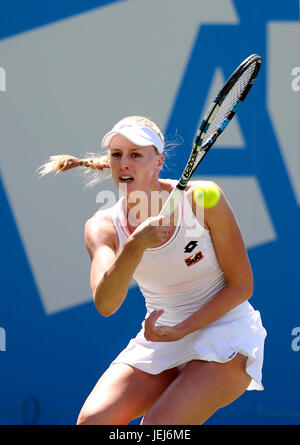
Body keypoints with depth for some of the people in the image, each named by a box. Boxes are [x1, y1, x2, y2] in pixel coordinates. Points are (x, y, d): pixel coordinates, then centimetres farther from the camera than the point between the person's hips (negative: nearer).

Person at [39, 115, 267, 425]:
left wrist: (180, 330, -18)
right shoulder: (102, 227, -6)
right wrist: (135, 246, -41)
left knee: (157, 426, -26)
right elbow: (105, 304, -24)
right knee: (92, 421, -18)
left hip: (223, 333, -4)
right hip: (158, 341, 4)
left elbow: (241, 285, -8)